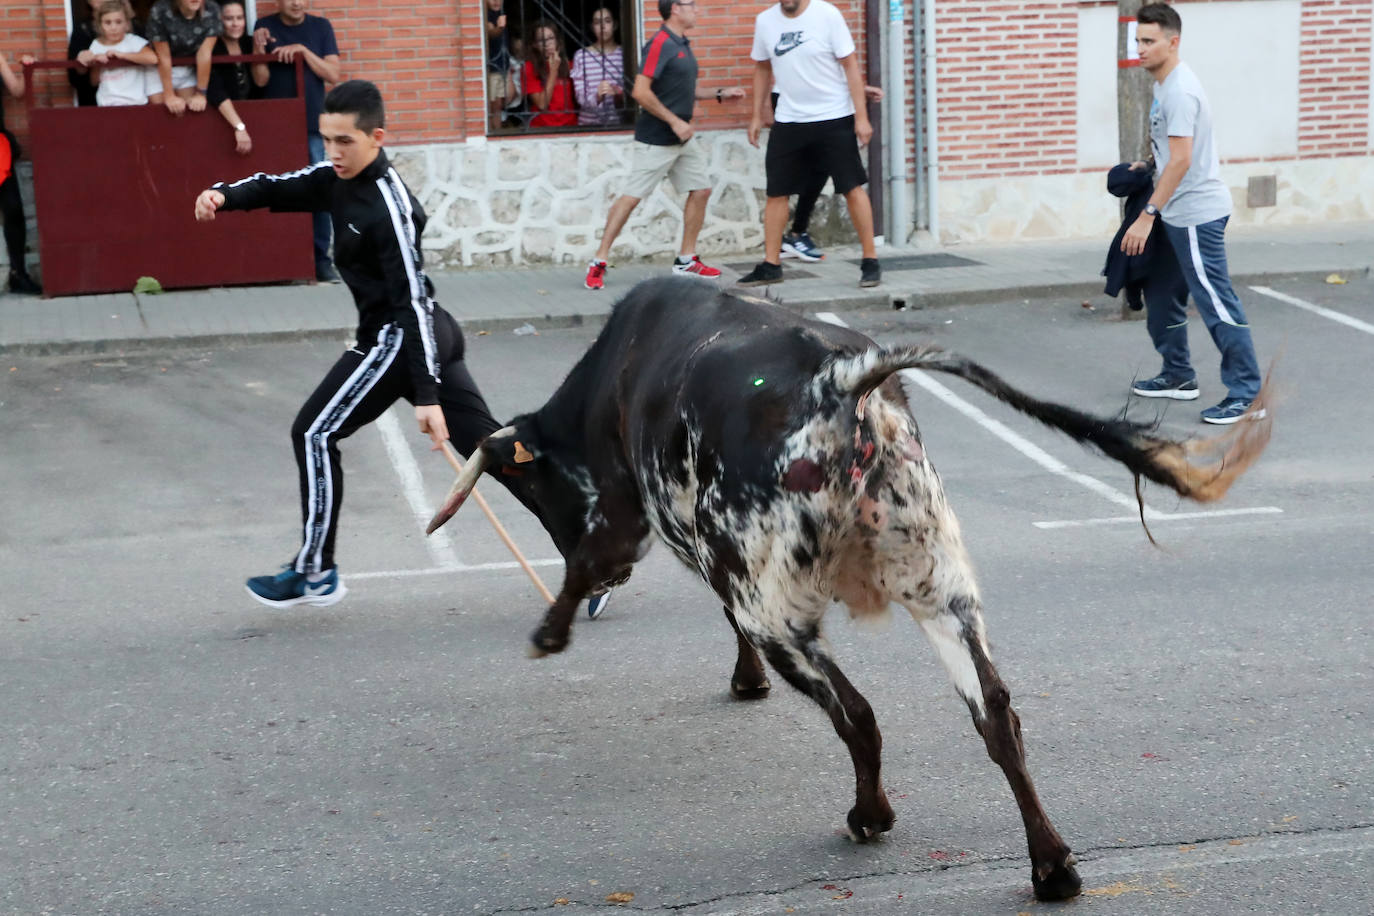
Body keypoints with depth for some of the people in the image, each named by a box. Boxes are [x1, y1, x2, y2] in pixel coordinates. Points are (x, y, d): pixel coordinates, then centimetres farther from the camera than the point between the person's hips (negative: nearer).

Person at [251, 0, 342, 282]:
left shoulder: (320, 27, 5)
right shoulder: (265, 26, 2)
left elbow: (334, 74, -2)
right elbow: (261, 80, -2)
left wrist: (303, 50, -13)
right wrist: (258, 49, -19)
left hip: (313, 125, 1)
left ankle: (320, 259, 2)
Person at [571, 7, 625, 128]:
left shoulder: (624, 54, 6)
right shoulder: (581, 56, 4)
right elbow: (581, 98, -2)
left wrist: (619, 94, -16)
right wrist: (597, 96, -21)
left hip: (619, 123, 1)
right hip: (589, 125, -1)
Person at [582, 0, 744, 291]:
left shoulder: (683, 45, 13)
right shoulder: (659, 44, -16)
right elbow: (640, 92, -22)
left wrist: (719, 94, 16)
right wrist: (675, 121, -20)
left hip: (682, 139, 9)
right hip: (656, 141, -9)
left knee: (701, 190, 8)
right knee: (631, 197, -8)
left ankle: (686, 260, 18)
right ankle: (598, 262, -3)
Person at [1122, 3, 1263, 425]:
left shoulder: (1179, 91, -19)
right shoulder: (1166, 85, 13)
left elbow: (1181, 160, -25)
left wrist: (1147, 215, -26)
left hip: (1195, 214, -11)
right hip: (1178, 213, 11)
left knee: (1216, 302, -9)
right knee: (1162, 294, 18)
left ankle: (1246, 395, -6)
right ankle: (1178, 376, 30)